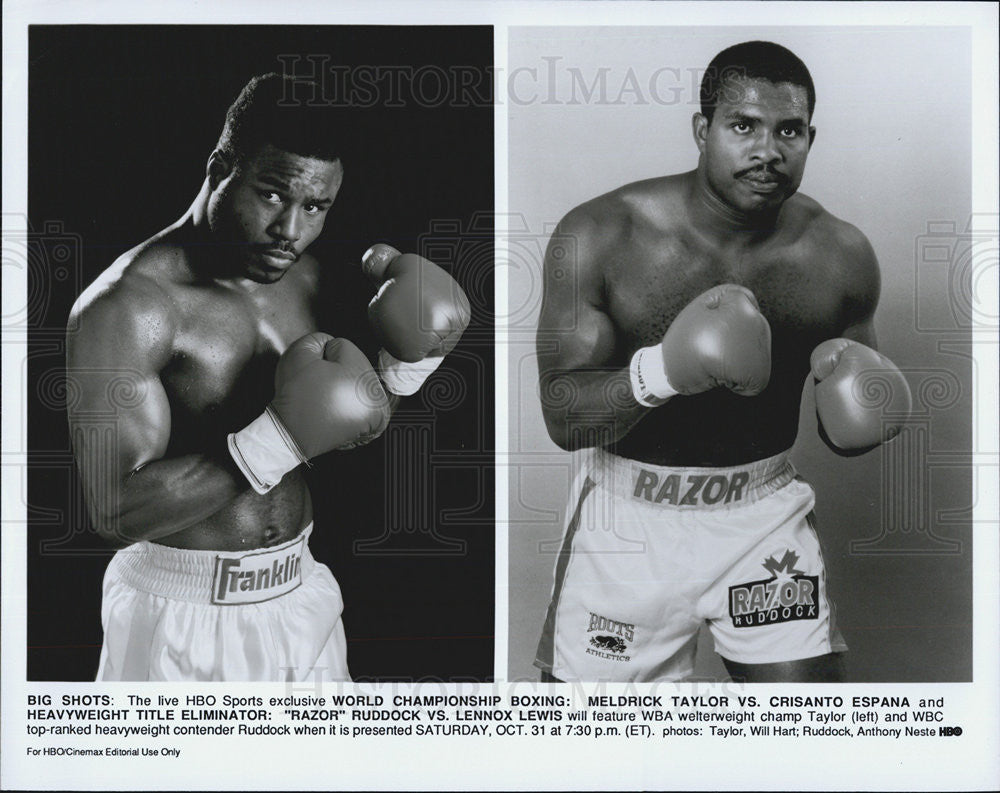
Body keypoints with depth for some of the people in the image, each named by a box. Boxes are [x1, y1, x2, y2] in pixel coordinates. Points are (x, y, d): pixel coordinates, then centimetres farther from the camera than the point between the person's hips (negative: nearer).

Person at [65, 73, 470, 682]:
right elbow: (118, 513, -25)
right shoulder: (128, 305, -19)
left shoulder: (303, 275, 3)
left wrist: (405, 367, -5)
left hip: (300, 597, 7)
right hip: (183, 617, -6)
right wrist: (280, 442, -30)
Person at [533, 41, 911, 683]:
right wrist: (658, 372, -36)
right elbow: (562, 417, -18)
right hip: (628, 518, -2)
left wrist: (856, 400, -16)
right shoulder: (599, 237, -14)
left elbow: (843, 436, 8)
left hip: (765, 512, 2)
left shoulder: (841, 255, -4)